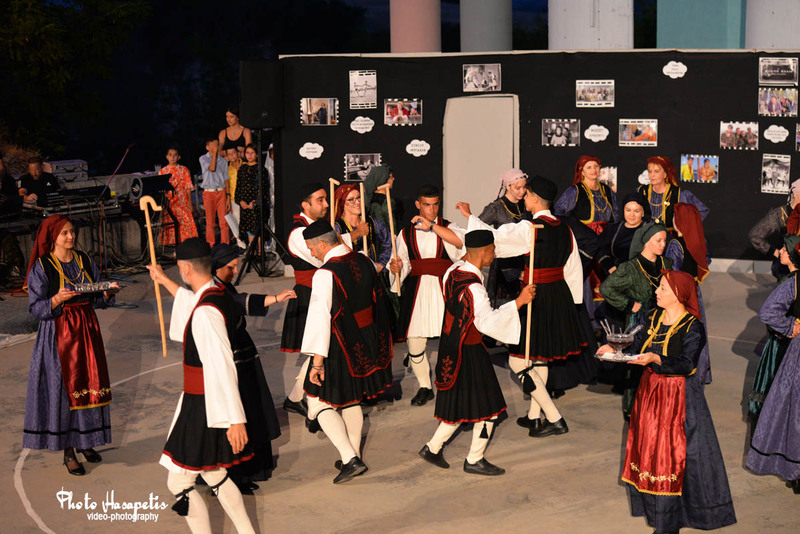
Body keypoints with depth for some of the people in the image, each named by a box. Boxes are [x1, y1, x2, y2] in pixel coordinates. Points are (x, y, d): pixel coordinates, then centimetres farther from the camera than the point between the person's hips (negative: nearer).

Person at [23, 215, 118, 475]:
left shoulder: (84, 260, 7)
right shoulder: (42, 267, -8)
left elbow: (97, 300, 10)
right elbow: (36, 309, -11)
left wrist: (108, 292, -11)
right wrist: (57, 299, -28)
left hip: (87, 330, 5)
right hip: (59, 334, -5)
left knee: (89, 383, 9)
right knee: (64, 388, -2)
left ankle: (84, 441, 25)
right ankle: (68, 452, 7)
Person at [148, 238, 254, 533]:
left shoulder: (205, 312, -26)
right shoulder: (220, 296, 4)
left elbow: (222, 367, -29)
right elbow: (191, 299, 30)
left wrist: (234, 419, -29)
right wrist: (163, 279, 46)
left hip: (202, 407, -10)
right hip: (214, 403, 10)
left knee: (179, 482, 1)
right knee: (214, 474, 22)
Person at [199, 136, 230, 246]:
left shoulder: (223, 160, 10)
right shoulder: (203, 158, 3)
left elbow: (226, 179, 11)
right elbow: (211, 168, -16)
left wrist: (228, 197, 6)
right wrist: (214, 153, -9)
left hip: (221, 192, 2)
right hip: (208, 193, -2)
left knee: (224, 222, -3)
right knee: (210, 223, 1)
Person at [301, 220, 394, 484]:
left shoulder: (325, 274, -21)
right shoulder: (363, 262, 2)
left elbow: (320, 317, -23)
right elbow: (376, 299, 12)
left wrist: (318, 361, -21)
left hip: (339, 348, -8)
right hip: (367, 343, 8)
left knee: (320, 403, 4)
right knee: (351, 400, 21)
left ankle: (350, 459, -5)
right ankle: (353, 457, 28)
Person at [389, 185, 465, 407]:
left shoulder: (447, 228, 6)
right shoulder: (406, 233, 12)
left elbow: (461, 241, -17)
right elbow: (403, 263, 10)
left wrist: (432, 226, -22)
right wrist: (397, 269, -13)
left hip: (444, 288, -1)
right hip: (416, 291, 2)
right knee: (414, 339, -2)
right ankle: (424, 387, 18)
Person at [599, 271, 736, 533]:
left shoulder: (692, 326, -14)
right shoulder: (653, 318, 5)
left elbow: (686, 363, -24)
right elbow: (636, 348, 5)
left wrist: (657, 359, -36)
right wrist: (614, 351, -11)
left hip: (678, 394, -7)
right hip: (650, 388, 7)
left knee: (672, 451, -4)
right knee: (648, 444, 12)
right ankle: (652, 503, 25)